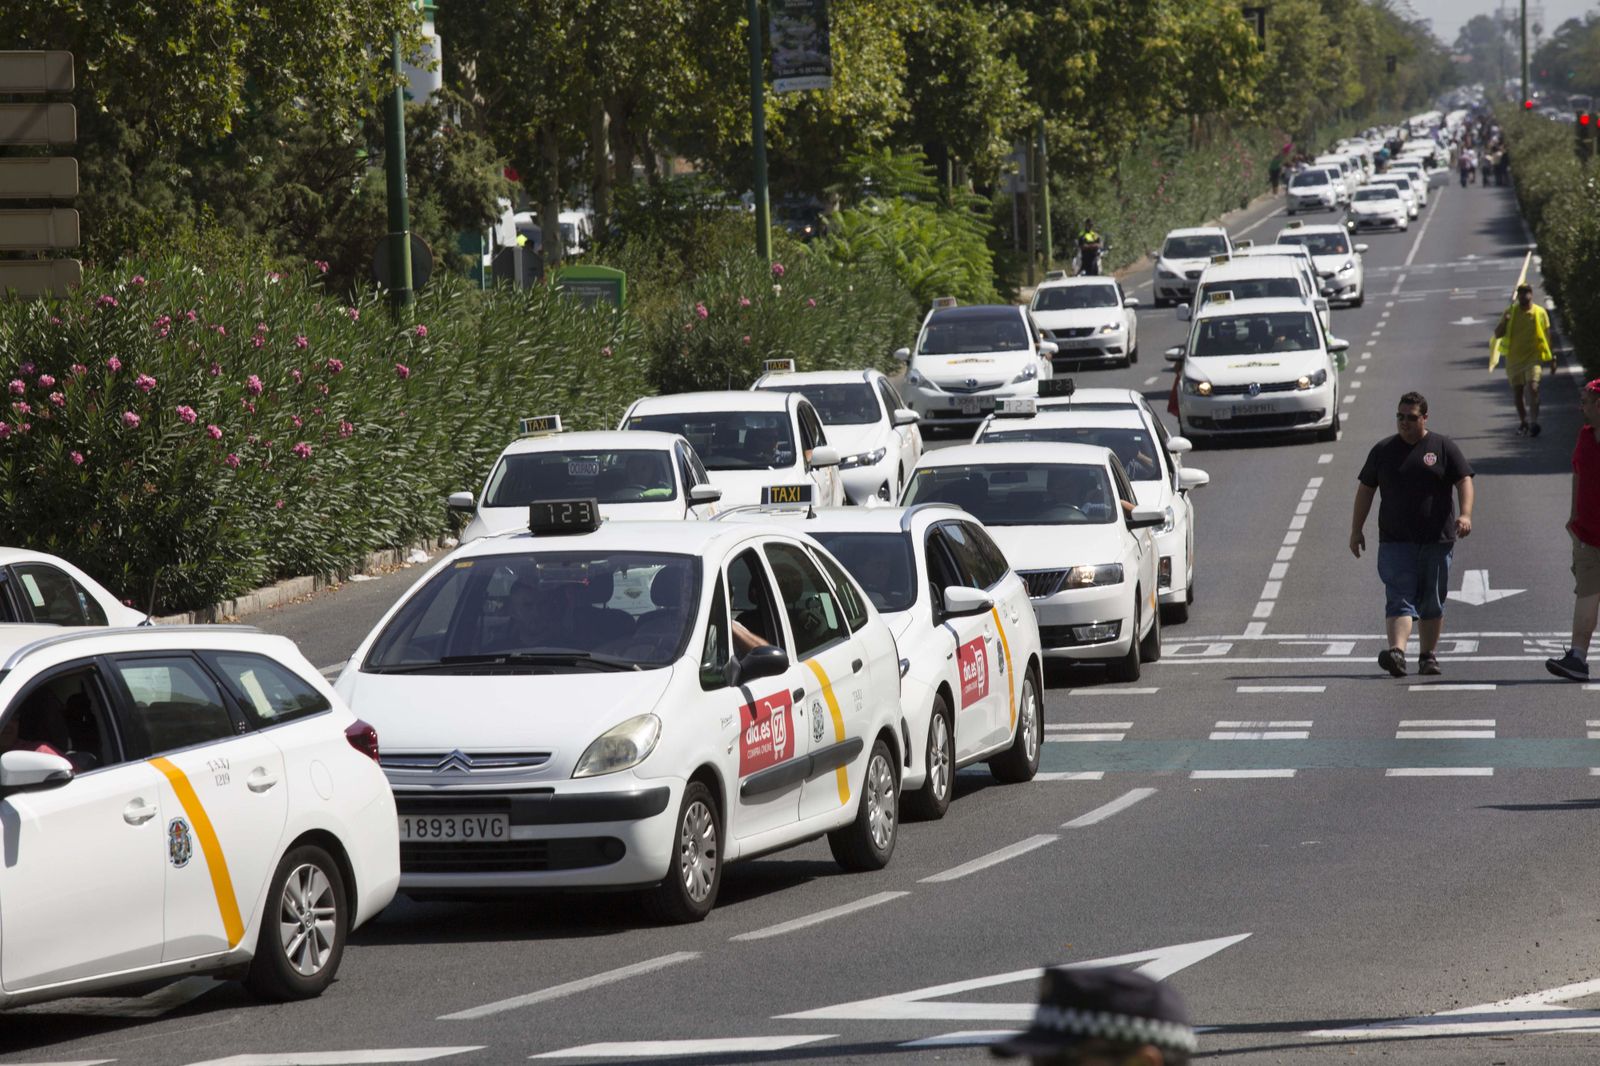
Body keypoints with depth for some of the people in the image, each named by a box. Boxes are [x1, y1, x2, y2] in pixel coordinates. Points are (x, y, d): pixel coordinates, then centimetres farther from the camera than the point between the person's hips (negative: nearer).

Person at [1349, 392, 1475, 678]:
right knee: (1400, 598, -13)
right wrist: (1356, 530, 11)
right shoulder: (1383, 450, 11)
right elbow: (1365, 490, 15)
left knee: (1432, 601, 7)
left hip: (1437, 539, 0)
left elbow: (1464, 481, 0)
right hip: (1396, 541, 0)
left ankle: (1429, 655, 18)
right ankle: (1397, 651, -27)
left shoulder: (1443, 447, 5)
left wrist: (1465, 514, -18)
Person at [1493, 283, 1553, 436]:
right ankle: (1523, 422, 27)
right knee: (1517, 391, 11)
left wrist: (1550, 356, 6)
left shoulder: (1540, 313, -1)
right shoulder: (1511, 312, 2)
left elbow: (1547, 335, 6)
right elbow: (1498, 334, 2)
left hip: (1534, 356, -3)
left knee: (1533, 387, -20)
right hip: (1514, 358, 3)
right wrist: (1505, 321, -18)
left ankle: (1533, 422, -22)